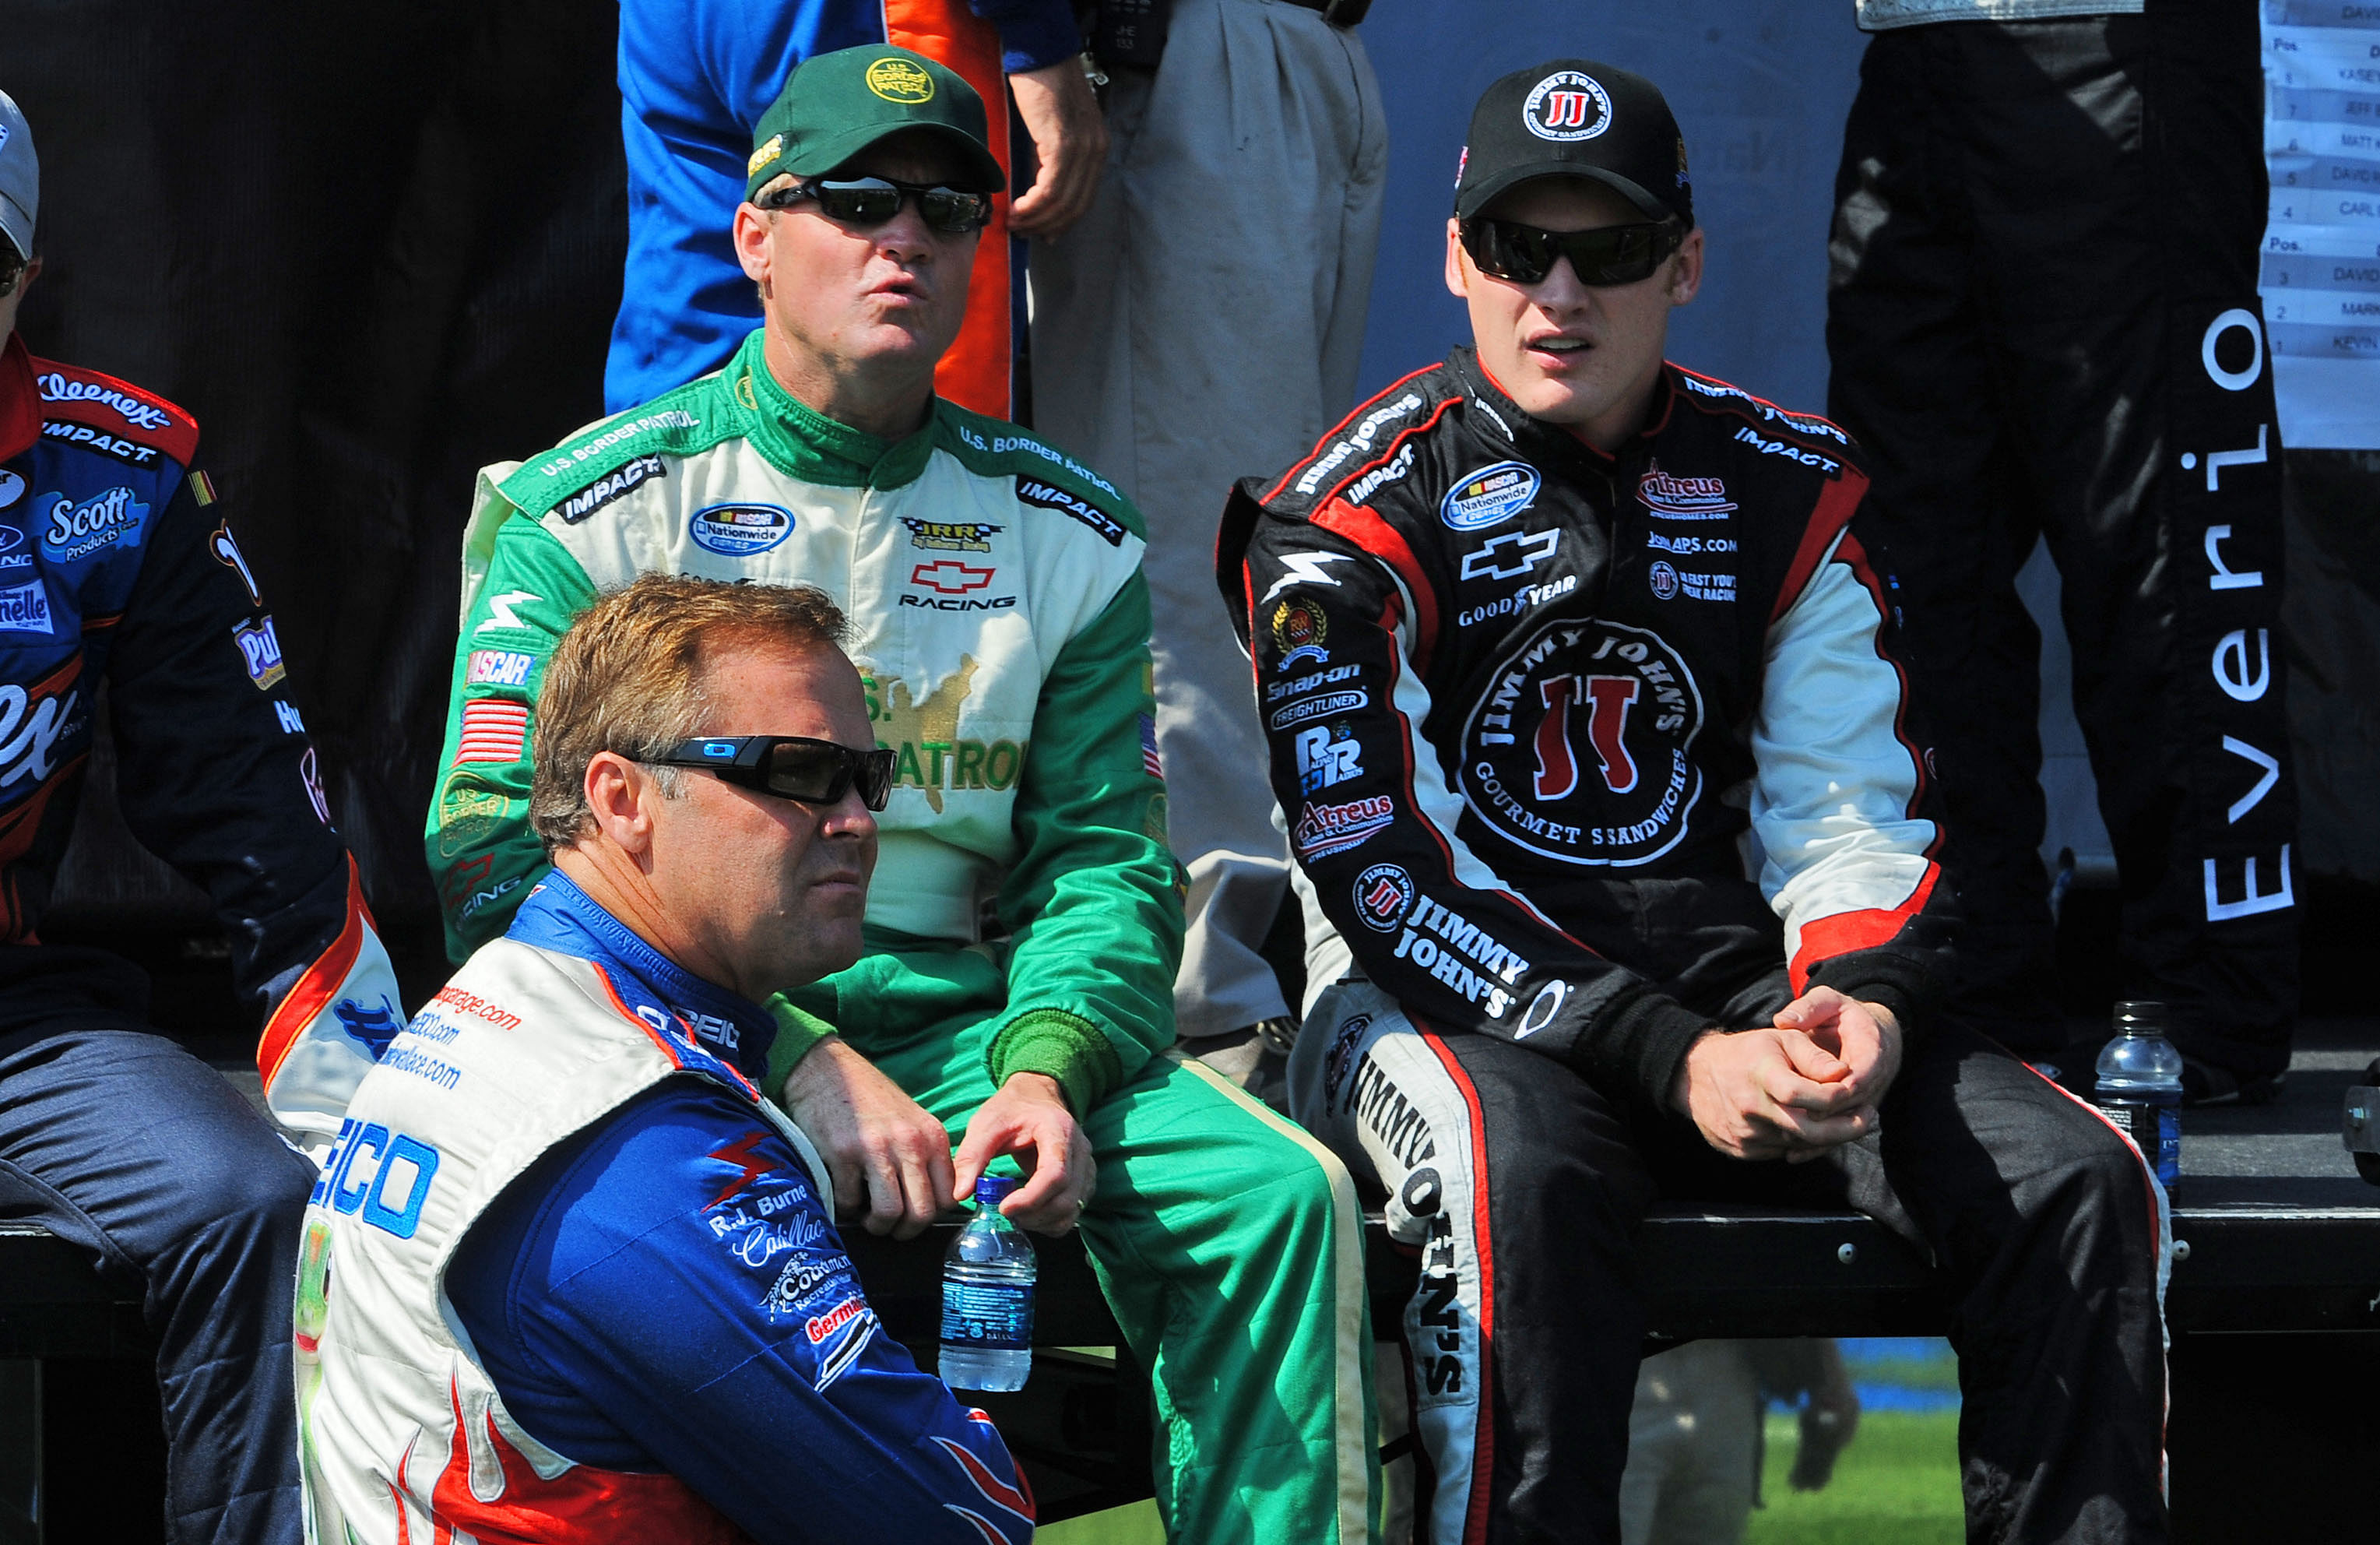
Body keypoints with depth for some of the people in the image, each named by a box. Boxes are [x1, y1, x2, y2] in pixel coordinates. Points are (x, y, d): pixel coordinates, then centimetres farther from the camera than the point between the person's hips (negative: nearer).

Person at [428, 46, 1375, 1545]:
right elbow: (504, 857, -9)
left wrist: (1045, 1068, -13)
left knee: (1281, 1190, -18)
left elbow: (1102, 858, 11)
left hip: (955, 1015, 4)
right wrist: (795, 1061, -20)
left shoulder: (1066, 533, 14)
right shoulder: (587, 513, 0)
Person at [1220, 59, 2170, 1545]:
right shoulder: (1353, 518, -6)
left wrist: (1863, 999, -14)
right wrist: (1677, 1065, -22)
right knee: (1525, 1171, -39)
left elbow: (1856, 816, 10)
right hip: (1452, 1002, -4)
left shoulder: (1790, 491, 9)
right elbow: (1387, 875, -13)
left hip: (1741, 987, 5)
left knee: (2079, 1183, -16)